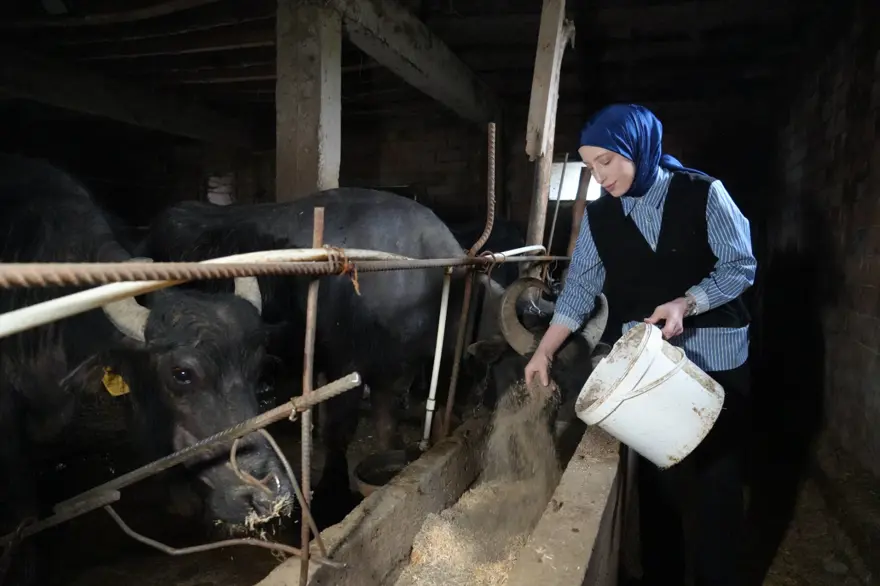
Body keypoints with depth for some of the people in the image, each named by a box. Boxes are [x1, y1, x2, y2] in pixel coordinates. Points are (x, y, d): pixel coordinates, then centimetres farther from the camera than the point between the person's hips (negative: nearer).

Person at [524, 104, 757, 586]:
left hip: (714, 361, -3)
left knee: (713, 475, 5)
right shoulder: (597, 217, 1)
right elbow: (579, 288, 2)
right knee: (656, 473, 13)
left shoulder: (703, 193, -8)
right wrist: (543, 352, -5)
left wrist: (684, 304, -23)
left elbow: (740, 266, -7)